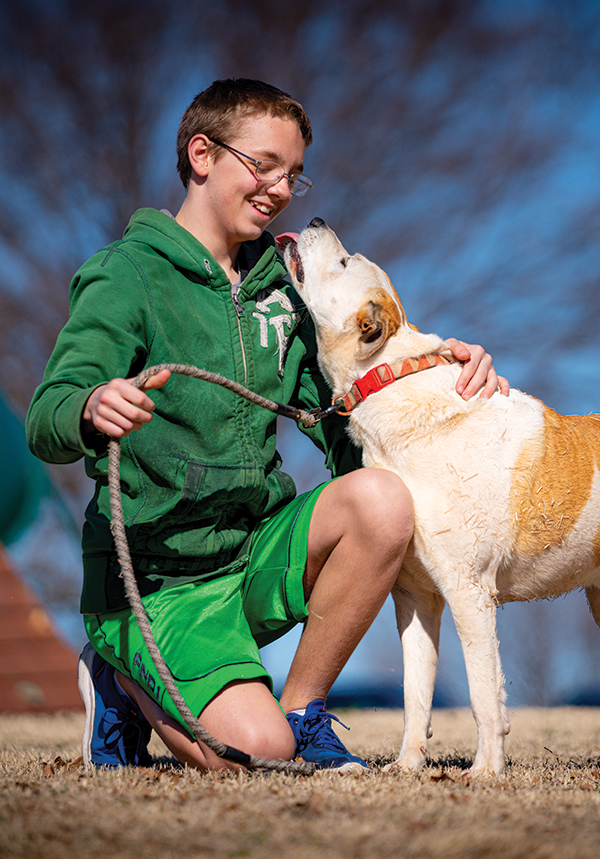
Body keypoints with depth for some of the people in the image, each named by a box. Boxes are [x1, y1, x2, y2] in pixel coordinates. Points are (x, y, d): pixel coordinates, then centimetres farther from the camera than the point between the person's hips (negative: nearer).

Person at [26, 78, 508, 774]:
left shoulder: (278, 283, 14)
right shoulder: (128, 275, -7)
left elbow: (340, 431, 13)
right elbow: (46, 426, -18)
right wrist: (93, 411, -42)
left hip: (258, 554, 6)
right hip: (161, 578, -6)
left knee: (380, 499, -25)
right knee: (254, 749, -27)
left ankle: (303, 708, -6)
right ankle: (126, 679, 7)